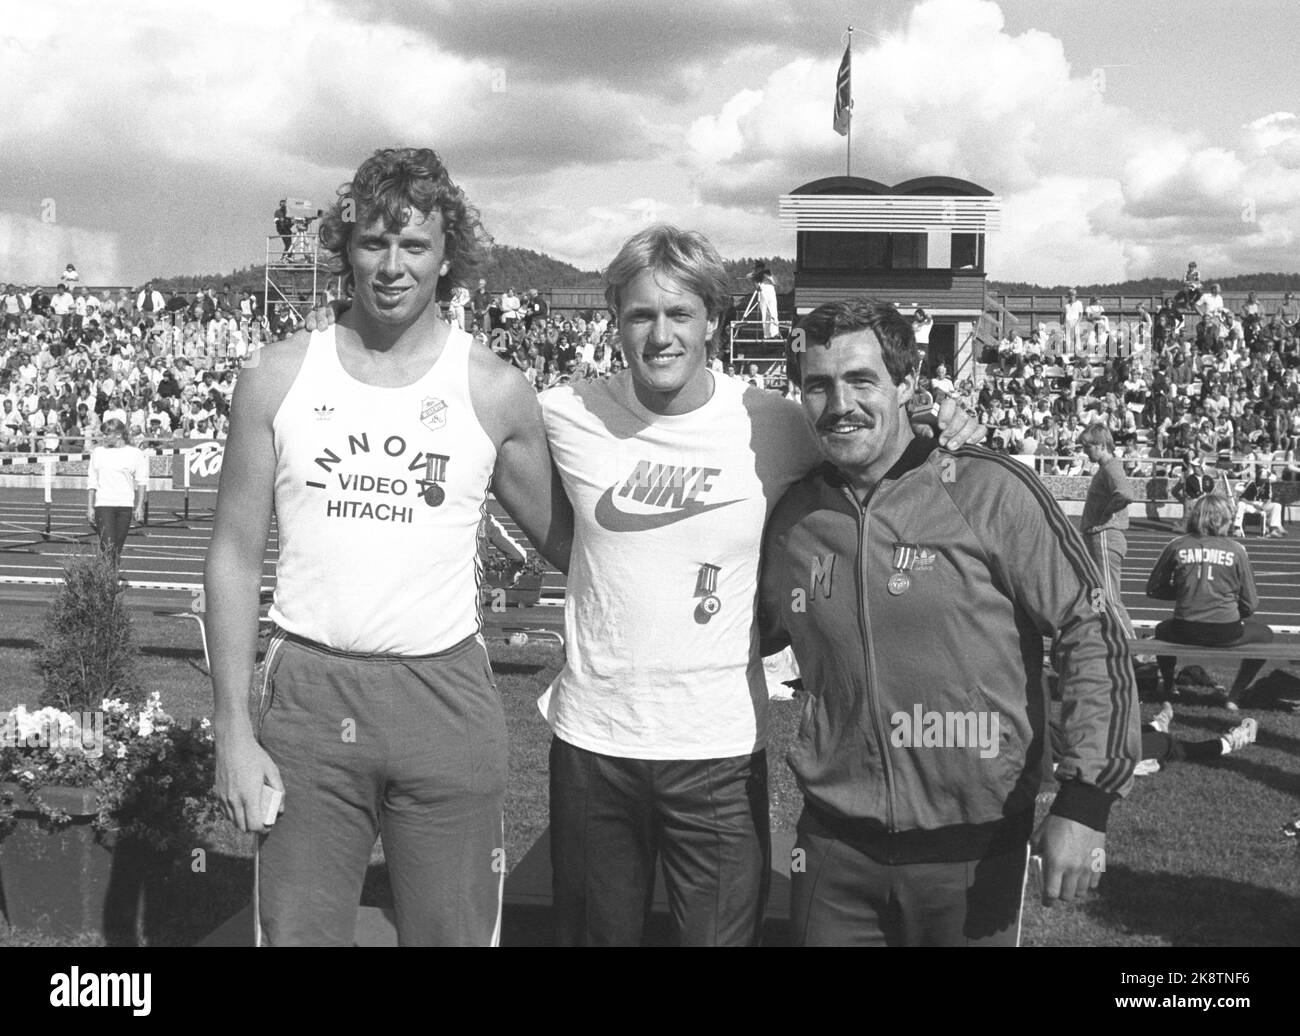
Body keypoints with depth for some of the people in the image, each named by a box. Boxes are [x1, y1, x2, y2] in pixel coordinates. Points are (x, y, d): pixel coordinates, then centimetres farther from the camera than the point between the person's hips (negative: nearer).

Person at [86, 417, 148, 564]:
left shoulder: (135, 454, 3)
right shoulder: (98, 452, 8)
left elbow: (141, 482, 5)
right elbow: (92, 482, 10)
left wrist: (139, 507, -2)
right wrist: (90, 507, 5)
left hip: (126, 506, 0)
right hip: (103, 505, 0)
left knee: (117, 549, 6)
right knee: (107, 546, -12)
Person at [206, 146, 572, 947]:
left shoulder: (496, 392, 0)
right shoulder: (279, 379, 2)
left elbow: (564, 543, 11)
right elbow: (236, 557, 4)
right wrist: (234, 728, 0)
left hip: (446, 693, 0)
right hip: (308, 690, 1)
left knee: (454, 932, 7)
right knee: (297, 930, 8)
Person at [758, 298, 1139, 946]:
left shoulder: (991, 492, -10)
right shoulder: (792, 519, 2)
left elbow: (1091, 633, -8)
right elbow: (747, 638, 18)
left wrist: (1086, 800, -13)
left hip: (973, 847, -3)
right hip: (835, 846, 3)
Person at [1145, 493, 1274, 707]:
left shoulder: (1176, 546, 0)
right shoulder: (1236, 550, -1)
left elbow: (1153, 589, 8)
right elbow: (1251, 605, 1)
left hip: (1185, 632, 2)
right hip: (1227, 634, -1)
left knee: (1162, 629, 37)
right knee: (1265, 635, 29)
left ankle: (1167, 688, 48)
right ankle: (1234, 697, 25)